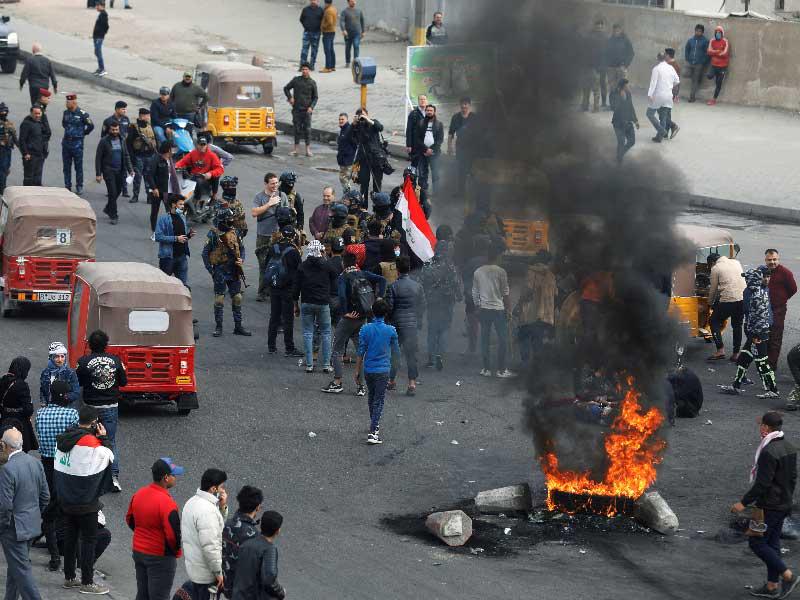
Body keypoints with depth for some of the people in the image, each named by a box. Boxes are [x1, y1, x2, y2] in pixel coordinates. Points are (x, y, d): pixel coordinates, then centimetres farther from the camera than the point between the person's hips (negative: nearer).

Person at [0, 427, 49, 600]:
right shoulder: (35, 463, 0)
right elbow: (45, 496, 8)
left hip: (14, 528, -8)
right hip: (32, 525, 8)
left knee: (21, 569, -1)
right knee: (15, 565, 22)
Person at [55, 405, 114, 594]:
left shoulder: (63, 439, 3)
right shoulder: (91, 442, -20)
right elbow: (109, 456, -10)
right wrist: (103, 437, -2)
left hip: (65, 499, 7)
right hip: (86, 503, -7)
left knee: (70, 537, 16)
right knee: (89, 540, 1)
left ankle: (69, 578, 24)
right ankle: (87, 582, 3)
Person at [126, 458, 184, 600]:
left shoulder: (139, 494, -1)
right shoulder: (166, 503, -25)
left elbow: (129, 519, 12)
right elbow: (173, 534, -24)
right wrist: (175, 550, -5)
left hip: (138, 552, 7)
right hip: (161, 557, -7)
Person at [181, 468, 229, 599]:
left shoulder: (192, 502, 7)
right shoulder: (207, 511, -26)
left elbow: (218, 525, 18)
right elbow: (210, 546, -28)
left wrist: (222, 507, 1)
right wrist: (218, 572, -20)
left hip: (193, 566, 10)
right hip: (206, 573, -10)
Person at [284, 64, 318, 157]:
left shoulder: (312, 83, 3)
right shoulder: (296, 80, 4)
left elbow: (315, 97, 6)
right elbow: (286, 88, 14)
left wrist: (311, 107, -9)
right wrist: (290, 97, -2)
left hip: (306, 110, -1)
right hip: (296, 109, 1)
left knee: (307, 129, -2)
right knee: (297, 129, 4)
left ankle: (308, 150, 1)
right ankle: (296, 149, 11)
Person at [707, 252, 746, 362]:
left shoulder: (716, 268, 0)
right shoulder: (736, 262, 15)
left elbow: (713, 289, 5)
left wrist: (710, 303, 22)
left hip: (728, 300, -5)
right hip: (742, 298, 5)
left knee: (714, 321, 10)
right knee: (737, 325, 18)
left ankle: (720, 350, -2)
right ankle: (736, 353, 17)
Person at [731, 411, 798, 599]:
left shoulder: (769, 452, -24)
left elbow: (762, 483, -25)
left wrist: (744, 502, -18)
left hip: (769, 506, -9)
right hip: (784, 505, 9)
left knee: (757, 542, -1)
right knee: (772, 543, 15)